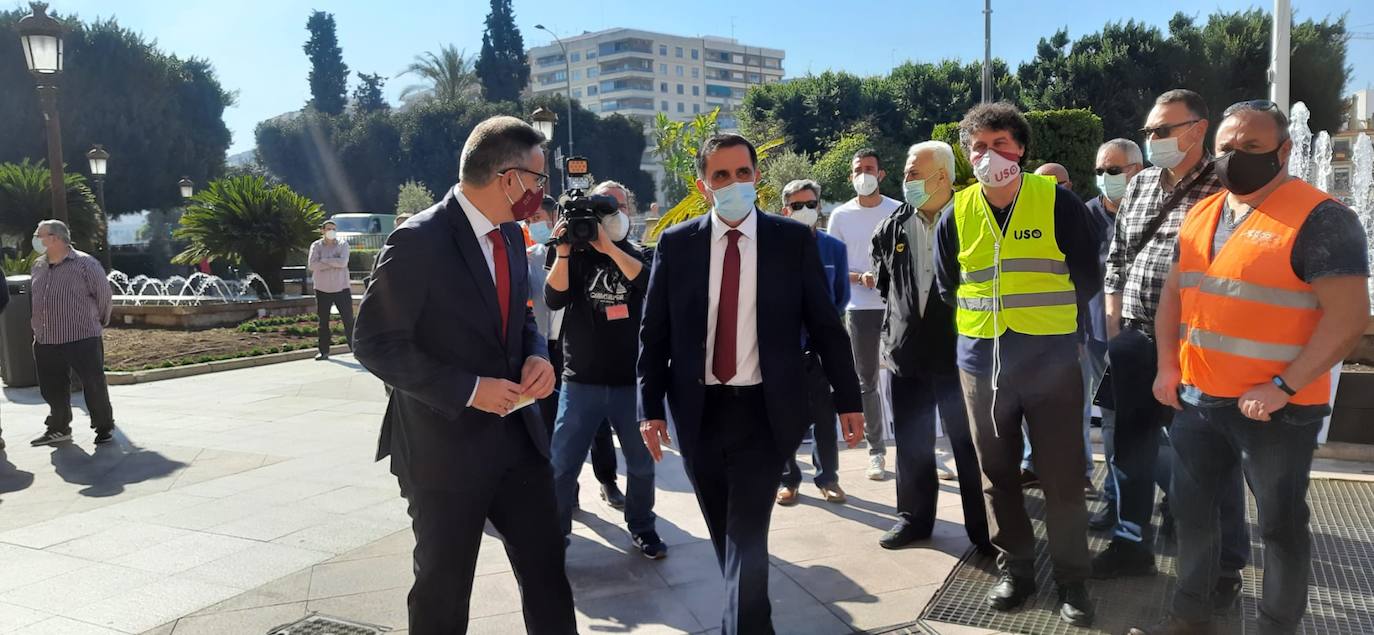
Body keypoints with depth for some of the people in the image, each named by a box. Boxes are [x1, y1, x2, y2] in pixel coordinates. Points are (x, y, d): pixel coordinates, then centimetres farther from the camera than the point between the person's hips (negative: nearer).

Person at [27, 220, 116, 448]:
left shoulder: (85, 263, -10)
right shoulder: (37, 267, 10)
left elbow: (103, 294, -4)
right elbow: (38, 300, 21)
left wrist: (98, 322, 6)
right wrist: (39, 326, 21)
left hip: (82, 338, -6)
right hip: (45, 342, 6)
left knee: (94, 386, -1)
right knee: (51, 388, 12)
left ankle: (104, 428, 12)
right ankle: (59, 428, 28)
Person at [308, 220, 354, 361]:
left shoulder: (343, 244, 2)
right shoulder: (316, 246, 3)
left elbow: (343, 262, -16)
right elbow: (312, 265, -13)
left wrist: (324, 260, -11)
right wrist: (334, 263, -14)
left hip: (342, 289, -1)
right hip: (322, 290, 1)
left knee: (348, 320, -2)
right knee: (323, 322, 8)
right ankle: (324, 352, 17)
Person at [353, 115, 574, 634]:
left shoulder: (510, 235, 6)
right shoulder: (418, 241, -18)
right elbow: (378, 345, -18)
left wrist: (537, 355, -4)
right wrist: (468, 390, -22)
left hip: (518, 434, 7)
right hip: (445, 444, -6)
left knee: (547, 569, 13)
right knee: (443, 591, 13)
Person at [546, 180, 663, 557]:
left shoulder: (637, 256, 6)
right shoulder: (576, 255, 4)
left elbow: (650, 283, -17)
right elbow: (554, 299, -10)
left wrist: (608, 245, -25)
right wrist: (562, 253, -22)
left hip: (631, 380, 1)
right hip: (581, 380, -1)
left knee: (642, 462, 11)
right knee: (562, 464, 1)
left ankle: (641, 527, 29)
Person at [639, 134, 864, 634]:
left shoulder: (793, 240, -2)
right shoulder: (675, 244, 0)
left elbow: (825, 325, 2)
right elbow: (653, 333, 3)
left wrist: (847, 399, 2)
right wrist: (651, 407, -1)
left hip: (764, 411, -2)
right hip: (697, 411, 2)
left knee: (747, 536, -5)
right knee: (725, 535, 16)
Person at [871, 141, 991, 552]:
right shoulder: (892, 228, 3)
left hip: (959, 349, -4)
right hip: (908, 350, 4)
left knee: (970, 442, 6)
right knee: (911, 442, 13)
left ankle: (982, 526, 19)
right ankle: (914, 517, 28)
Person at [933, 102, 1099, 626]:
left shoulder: (1059, 203, -5)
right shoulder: (956, 214, 2)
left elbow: (1087, 277, 2)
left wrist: (1047, 315, 5)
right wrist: (978, 324, 10)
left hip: (1050, 361, -2)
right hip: (980, 363, 3)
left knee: (1062, 476, 3)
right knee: (998, 474, 11)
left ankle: (1072, 581, 18)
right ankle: (1015, 570, 27)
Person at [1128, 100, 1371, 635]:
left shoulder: (1320, 219, -14)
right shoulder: (1201, 215, 8)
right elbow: (1174, 292, 15)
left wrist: (1283, 387, -23)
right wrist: (1168, 367, 5)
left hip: (1275, 410, -7)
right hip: (1197, 399, 7)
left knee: (1280, 524, 9)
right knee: (1192, 509, 17)